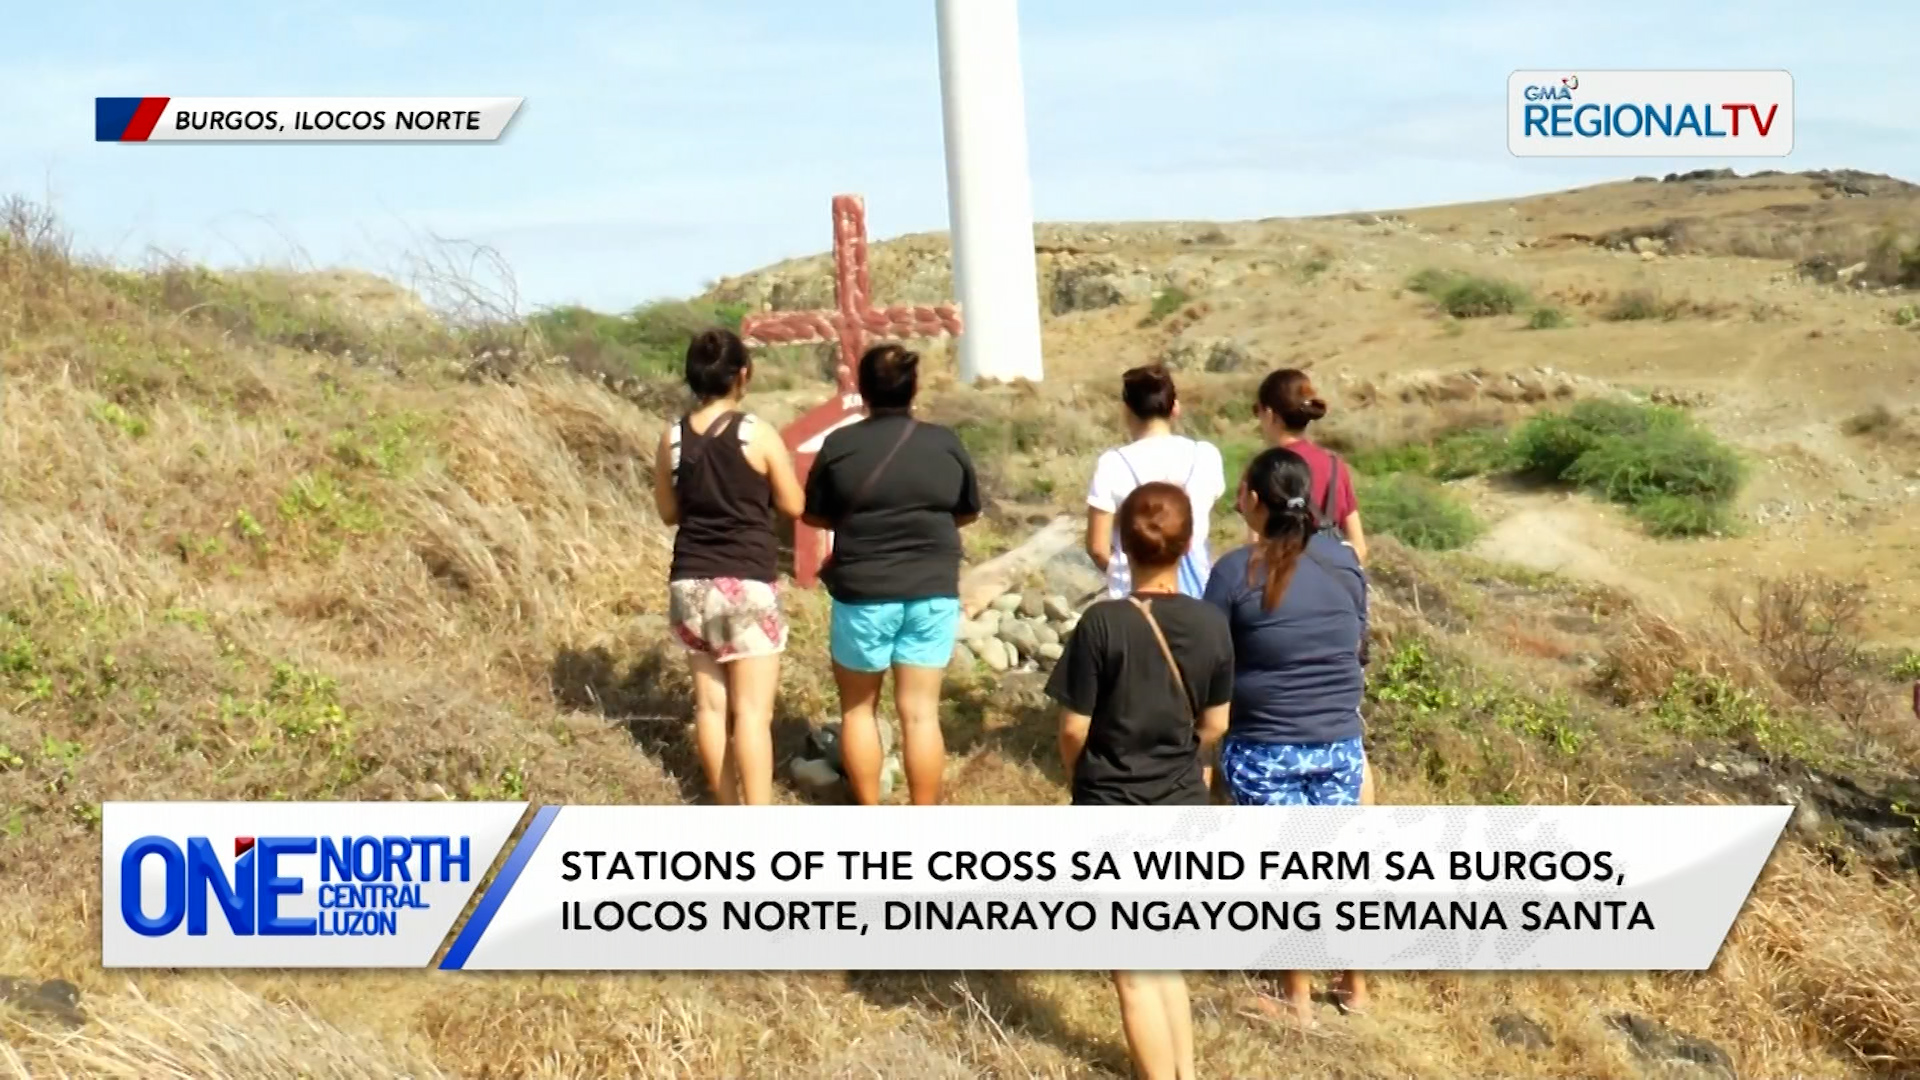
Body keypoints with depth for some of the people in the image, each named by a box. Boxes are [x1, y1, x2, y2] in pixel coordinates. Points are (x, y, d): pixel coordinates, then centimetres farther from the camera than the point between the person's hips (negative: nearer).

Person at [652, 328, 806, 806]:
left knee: (710, 704, 13)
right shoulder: (758, 434, -10)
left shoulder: (672, 438, 1)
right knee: (753, 711, -4)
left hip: (691, 582, 5)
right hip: (748, 584, -5)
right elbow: (793, 505, -1)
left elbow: (669, 511, 12)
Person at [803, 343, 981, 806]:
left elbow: (815, 515, 6)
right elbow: (968, 513, 11)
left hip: (863, 593, -1)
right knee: (920, 710, 5)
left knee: (858, 707, 15)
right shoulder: (946, 443, -1)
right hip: (932, 592, 1)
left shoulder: (840, 444, -5)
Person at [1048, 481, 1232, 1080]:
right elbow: (1214, 725, 4)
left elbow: (1074, 728, -12)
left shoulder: (1103, 624, -18)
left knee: (1134, 970, 7)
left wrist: (1080, 780, 9)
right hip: (1183, 810, 4)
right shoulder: (1212, 625, -6)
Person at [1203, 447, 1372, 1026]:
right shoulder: (1345, 560, -3)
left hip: (1263, 747, -3)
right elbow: (1359, 647, 10)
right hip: (1339, 742, 4)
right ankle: (1355, 985, 32)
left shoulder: (1236, 570, -15)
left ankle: (1298, 994, 24)